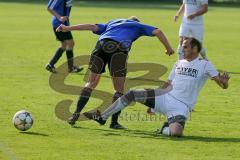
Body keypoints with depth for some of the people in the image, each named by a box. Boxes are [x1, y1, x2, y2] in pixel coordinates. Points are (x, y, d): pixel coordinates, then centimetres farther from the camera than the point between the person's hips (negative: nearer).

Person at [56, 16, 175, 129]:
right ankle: (114, 122, 4)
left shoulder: (111, 23, 38)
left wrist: (67, 28, 25)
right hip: (119, 49, -3)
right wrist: (168, 48, 25)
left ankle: (76, 114, 5)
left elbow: (92, 26, 27)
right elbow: (157, 32, 22)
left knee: (91, 83, 14)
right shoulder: (138, 26, 32)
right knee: (119, 89, 9)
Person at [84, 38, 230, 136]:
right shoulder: (179, 63, 15)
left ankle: (165, 129, 4)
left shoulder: (205, 65, -4)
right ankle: (102, 117, 4)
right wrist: (152, 99, 19)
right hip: (166, 98, 6)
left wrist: (224, 81, -33)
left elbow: (223, 85, -9)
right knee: (132, 94, -6)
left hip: (181, 107, -6)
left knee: (175, 132, -35)